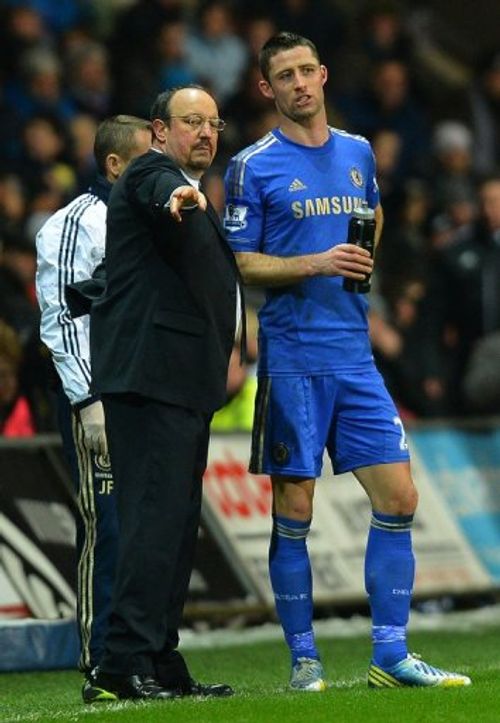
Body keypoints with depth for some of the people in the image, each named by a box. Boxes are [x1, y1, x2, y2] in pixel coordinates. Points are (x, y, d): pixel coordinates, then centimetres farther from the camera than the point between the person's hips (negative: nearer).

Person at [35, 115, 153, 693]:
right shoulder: (76, 224, -6)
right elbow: (62, 320, -12)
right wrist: (90, 401, -18)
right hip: (99, 400, -8)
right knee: (108, 532, -10)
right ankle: (102, 668, -8)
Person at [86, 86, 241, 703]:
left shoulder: (191, 197, 25)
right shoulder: (150, 176, -7)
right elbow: (164, 199, -32)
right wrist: (184, 199, -52)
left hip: (184, 384, 10)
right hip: (151, 375, -10)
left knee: (176, 525, 10)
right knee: (155, 516, -15)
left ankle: (160, 664, 14)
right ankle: (125, 665, -18)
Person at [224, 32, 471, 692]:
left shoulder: (358, 154, 13)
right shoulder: (253, 167, -2)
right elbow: (240, 264, -4)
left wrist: (366, 260, 13)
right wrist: (315, 264, -16)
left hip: (355, 356, 5)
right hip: (292, 359, -5)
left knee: (398, 499, -1)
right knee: (294, 512, -2)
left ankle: (390, 657, 4)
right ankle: (304, 660, 6)